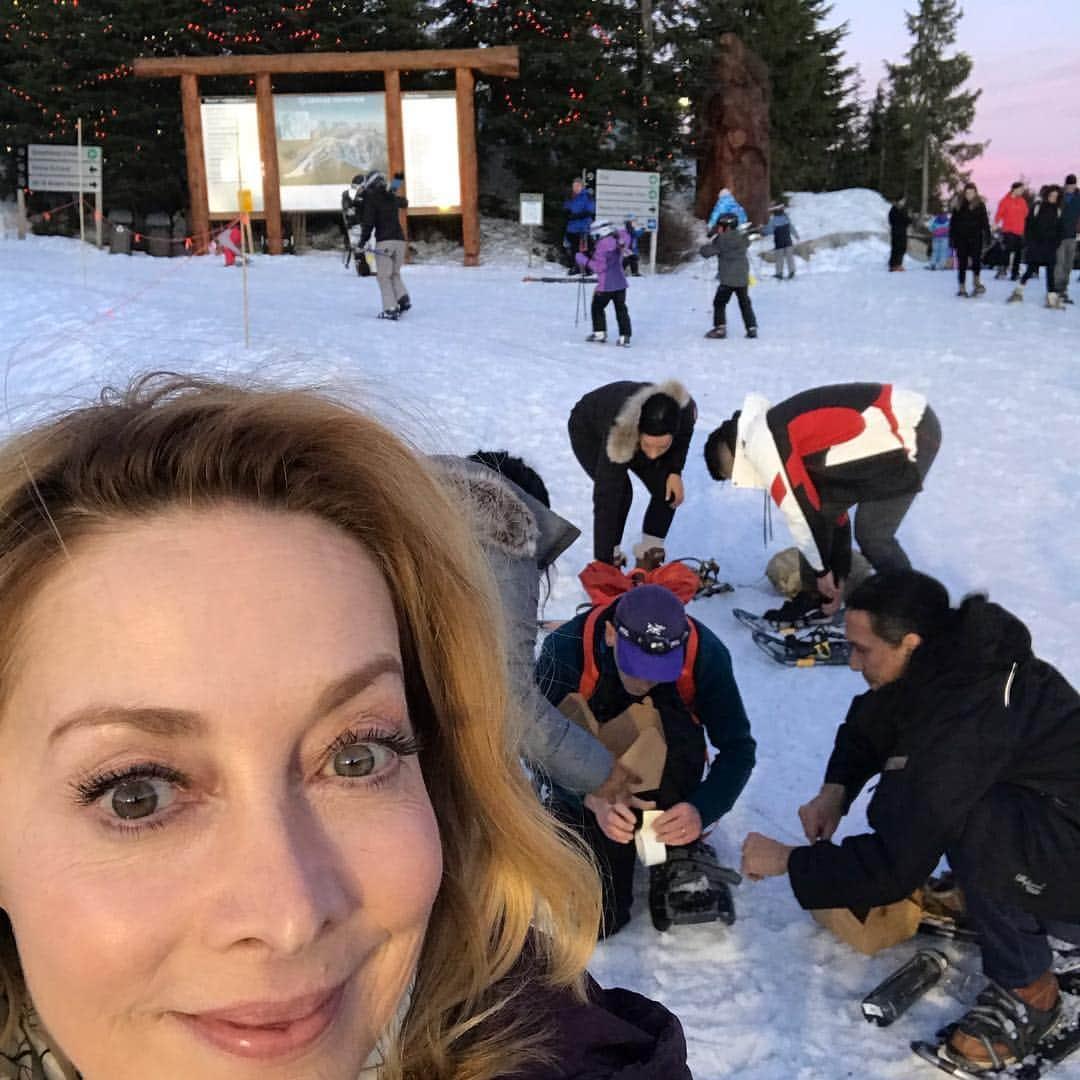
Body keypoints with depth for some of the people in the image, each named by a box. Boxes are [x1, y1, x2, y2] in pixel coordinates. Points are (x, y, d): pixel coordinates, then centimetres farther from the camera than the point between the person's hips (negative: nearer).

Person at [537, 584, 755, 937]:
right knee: (598, 920, -16)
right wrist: (596, 800, -40)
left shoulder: (705, 653, -26)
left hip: (662, 783, 1)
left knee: (672, 722, -34)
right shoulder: (565, 649, -29)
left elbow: (738, 747, -18)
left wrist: (702, 810, -36)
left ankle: (681, 857, -11)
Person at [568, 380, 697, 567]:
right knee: (618, 492, -25)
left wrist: (675, 471, -20)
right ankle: (611, 555, -5)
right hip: (588, 431, -4)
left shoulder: (685, 411, -36)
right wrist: (604, 562, -45)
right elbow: (605, 501, -45)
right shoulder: (618, 434, -47)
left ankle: (649, 555, 7)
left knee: (667, 491, -12)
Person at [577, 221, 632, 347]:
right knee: (621, 309, 8)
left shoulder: (602, 246, -16)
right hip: (620, 283, 6)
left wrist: (584, 260, -8)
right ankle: (625, 336, 2)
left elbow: (599, 267, -15)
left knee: (597, 307, 13)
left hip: (606, 285, -6)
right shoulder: (618, 242, 5)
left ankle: (600, 333, 13)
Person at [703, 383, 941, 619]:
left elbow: (801, 511, -13)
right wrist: (838, 574, 23)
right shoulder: (776, 430, 15)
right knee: (824, 507, 12)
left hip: (912, 432, -10)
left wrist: (822, 570, 1)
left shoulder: (760, 442, -13)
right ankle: (815, 599, 23)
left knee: (872, 533, -7)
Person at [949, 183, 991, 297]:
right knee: (962, 263, 3)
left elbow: (985, 223, 2)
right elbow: (953, 223, 7)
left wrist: (987, 236, -4)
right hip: (961, 238, 1)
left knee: (976, 259, -15)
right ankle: (962, 287, 8)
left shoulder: (980, 205, 2)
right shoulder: (959, 206, 5)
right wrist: (952, 238, 2)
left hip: (975, 238, -1)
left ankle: (976, 281, -2)